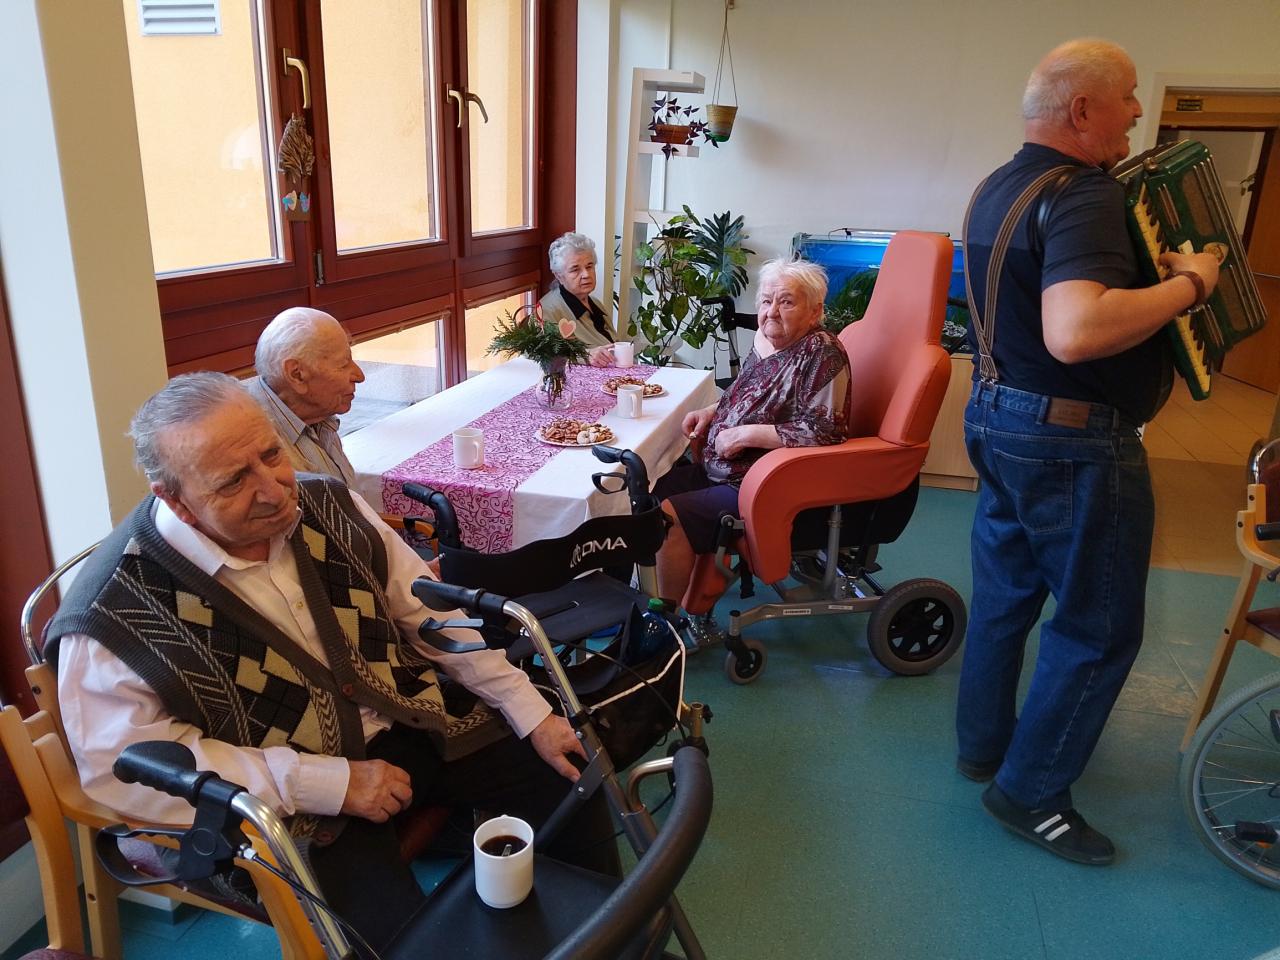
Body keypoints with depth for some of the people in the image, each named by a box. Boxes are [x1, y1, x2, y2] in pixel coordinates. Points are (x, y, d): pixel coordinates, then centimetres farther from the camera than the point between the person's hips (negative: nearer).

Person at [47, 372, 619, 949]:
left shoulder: (327, 507, -5)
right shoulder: (117, 610, -19)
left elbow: (430, 613, 1)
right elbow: (124, 767, -19)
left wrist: (532, 716, -1)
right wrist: (329, 782, -23)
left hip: (416, 719, 5)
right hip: (289, 795, -4)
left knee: (569, 784, 4)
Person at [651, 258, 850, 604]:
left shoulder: (822, 354, -20)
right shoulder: (766, 339, 5)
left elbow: (822, 431, -28)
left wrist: (746, 434, -24)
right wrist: (713, 411, 6)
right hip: (725, 470, 10)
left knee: (669, 516, -17)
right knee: (657, 487, 12)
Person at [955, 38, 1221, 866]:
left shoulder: (999, 188, 10)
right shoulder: (1082, 197, -21)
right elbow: (1076, 332, -38)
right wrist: (1189, 282, -24)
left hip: (1001, 417, 10)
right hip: (1074, 442, -9)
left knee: (1004, 595, 19)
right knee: (1100, 627, 5)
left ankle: (984, 743, 35)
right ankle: (1031, 790, 16)